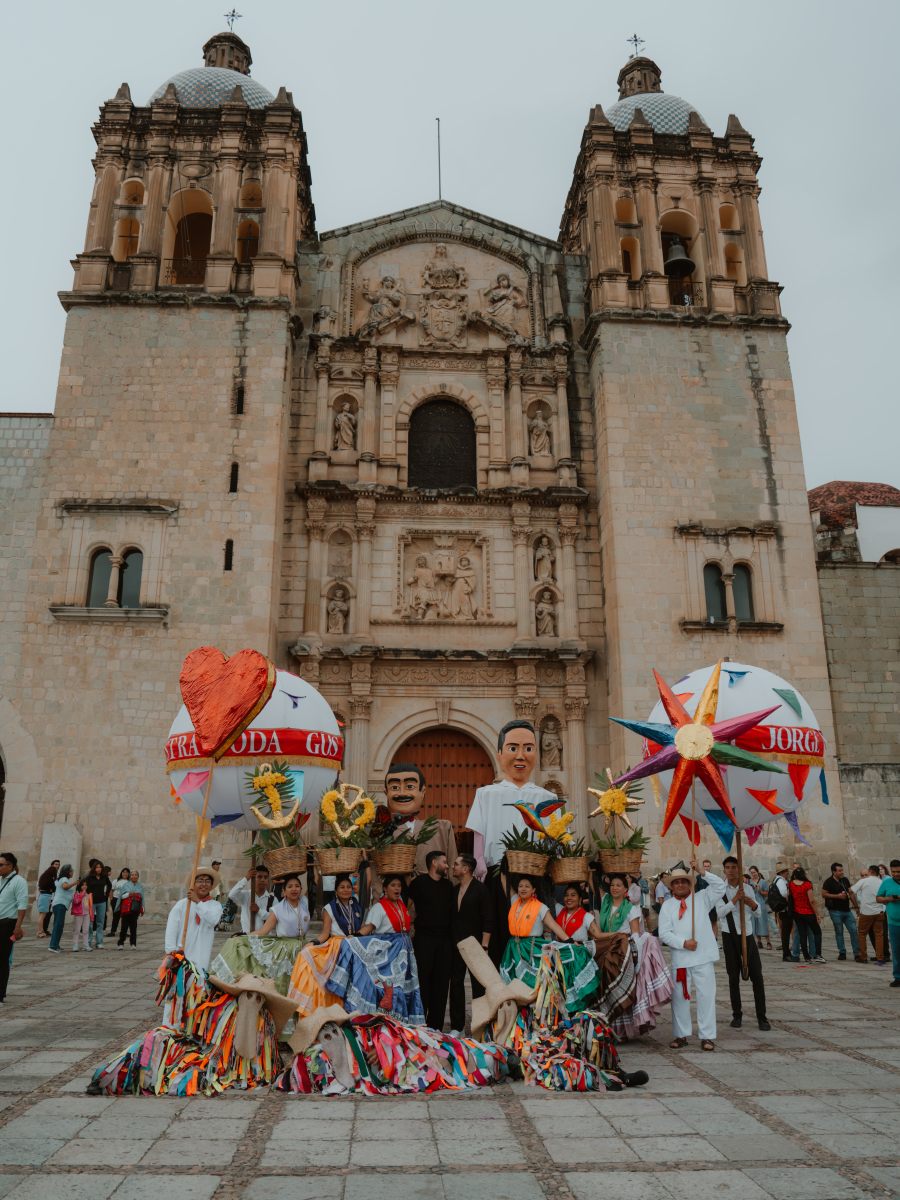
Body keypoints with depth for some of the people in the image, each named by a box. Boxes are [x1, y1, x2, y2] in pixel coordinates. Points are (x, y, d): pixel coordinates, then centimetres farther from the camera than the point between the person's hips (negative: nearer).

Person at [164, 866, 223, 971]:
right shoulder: (181, 905, 3)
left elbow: (213, 920, -15)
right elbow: (171, 928, -2)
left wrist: (198, 902, -20)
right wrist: (171, 950, -11)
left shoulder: (215, 905, 6)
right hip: (180, 955, 0)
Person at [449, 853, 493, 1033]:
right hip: (456, 945, 5)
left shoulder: (480, 890, -8)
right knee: (456, 984, 6)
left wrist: (484, 947, -15)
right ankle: (457, 1026, 15)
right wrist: (450, 943, 5)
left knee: (478, 985, 3)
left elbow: (488, 920, -10)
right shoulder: (454, 890, 10)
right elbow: (451, 917, 12)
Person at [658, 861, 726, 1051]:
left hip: (703, 957, -1)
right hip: (679, 958, 1)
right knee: (679, 996, 7)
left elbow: (720, 887, -6)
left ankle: (707, 1036, 9)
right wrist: (684, 943, -15)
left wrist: (702, 872, -16)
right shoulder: (667, 905, 5)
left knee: (706, 996, 0)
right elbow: (664, 933, -2)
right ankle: (681, 1035, 19)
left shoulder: (701, 898, 8)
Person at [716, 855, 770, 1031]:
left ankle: (761, 1017, 8)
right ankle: (737, 1015, 19)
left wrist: (753, 904, -7)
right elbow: (720, 912, -16)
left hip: (748, 934, 2)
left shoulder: (748, 888, 4)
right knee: (733, 977, 7)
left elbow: (758, 910, 15)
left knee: (757, 976, -1)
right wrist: (735, 900, -24)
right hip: (730, 936, -2)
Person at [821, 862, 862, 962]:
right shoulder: (829, 882, -7)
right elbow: (824, 894, -11)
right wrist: (837, 896, -16)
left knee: (854, 930, -1)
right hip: (835, 911, -5)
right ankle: (842, 953, 13)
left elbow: (851, 892, 16)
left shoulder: (845, 880, 11)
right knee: (839, 932, 2)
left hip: (847, 910, 5)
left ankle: (857, 953, 4)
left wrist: (855, 904, 9)